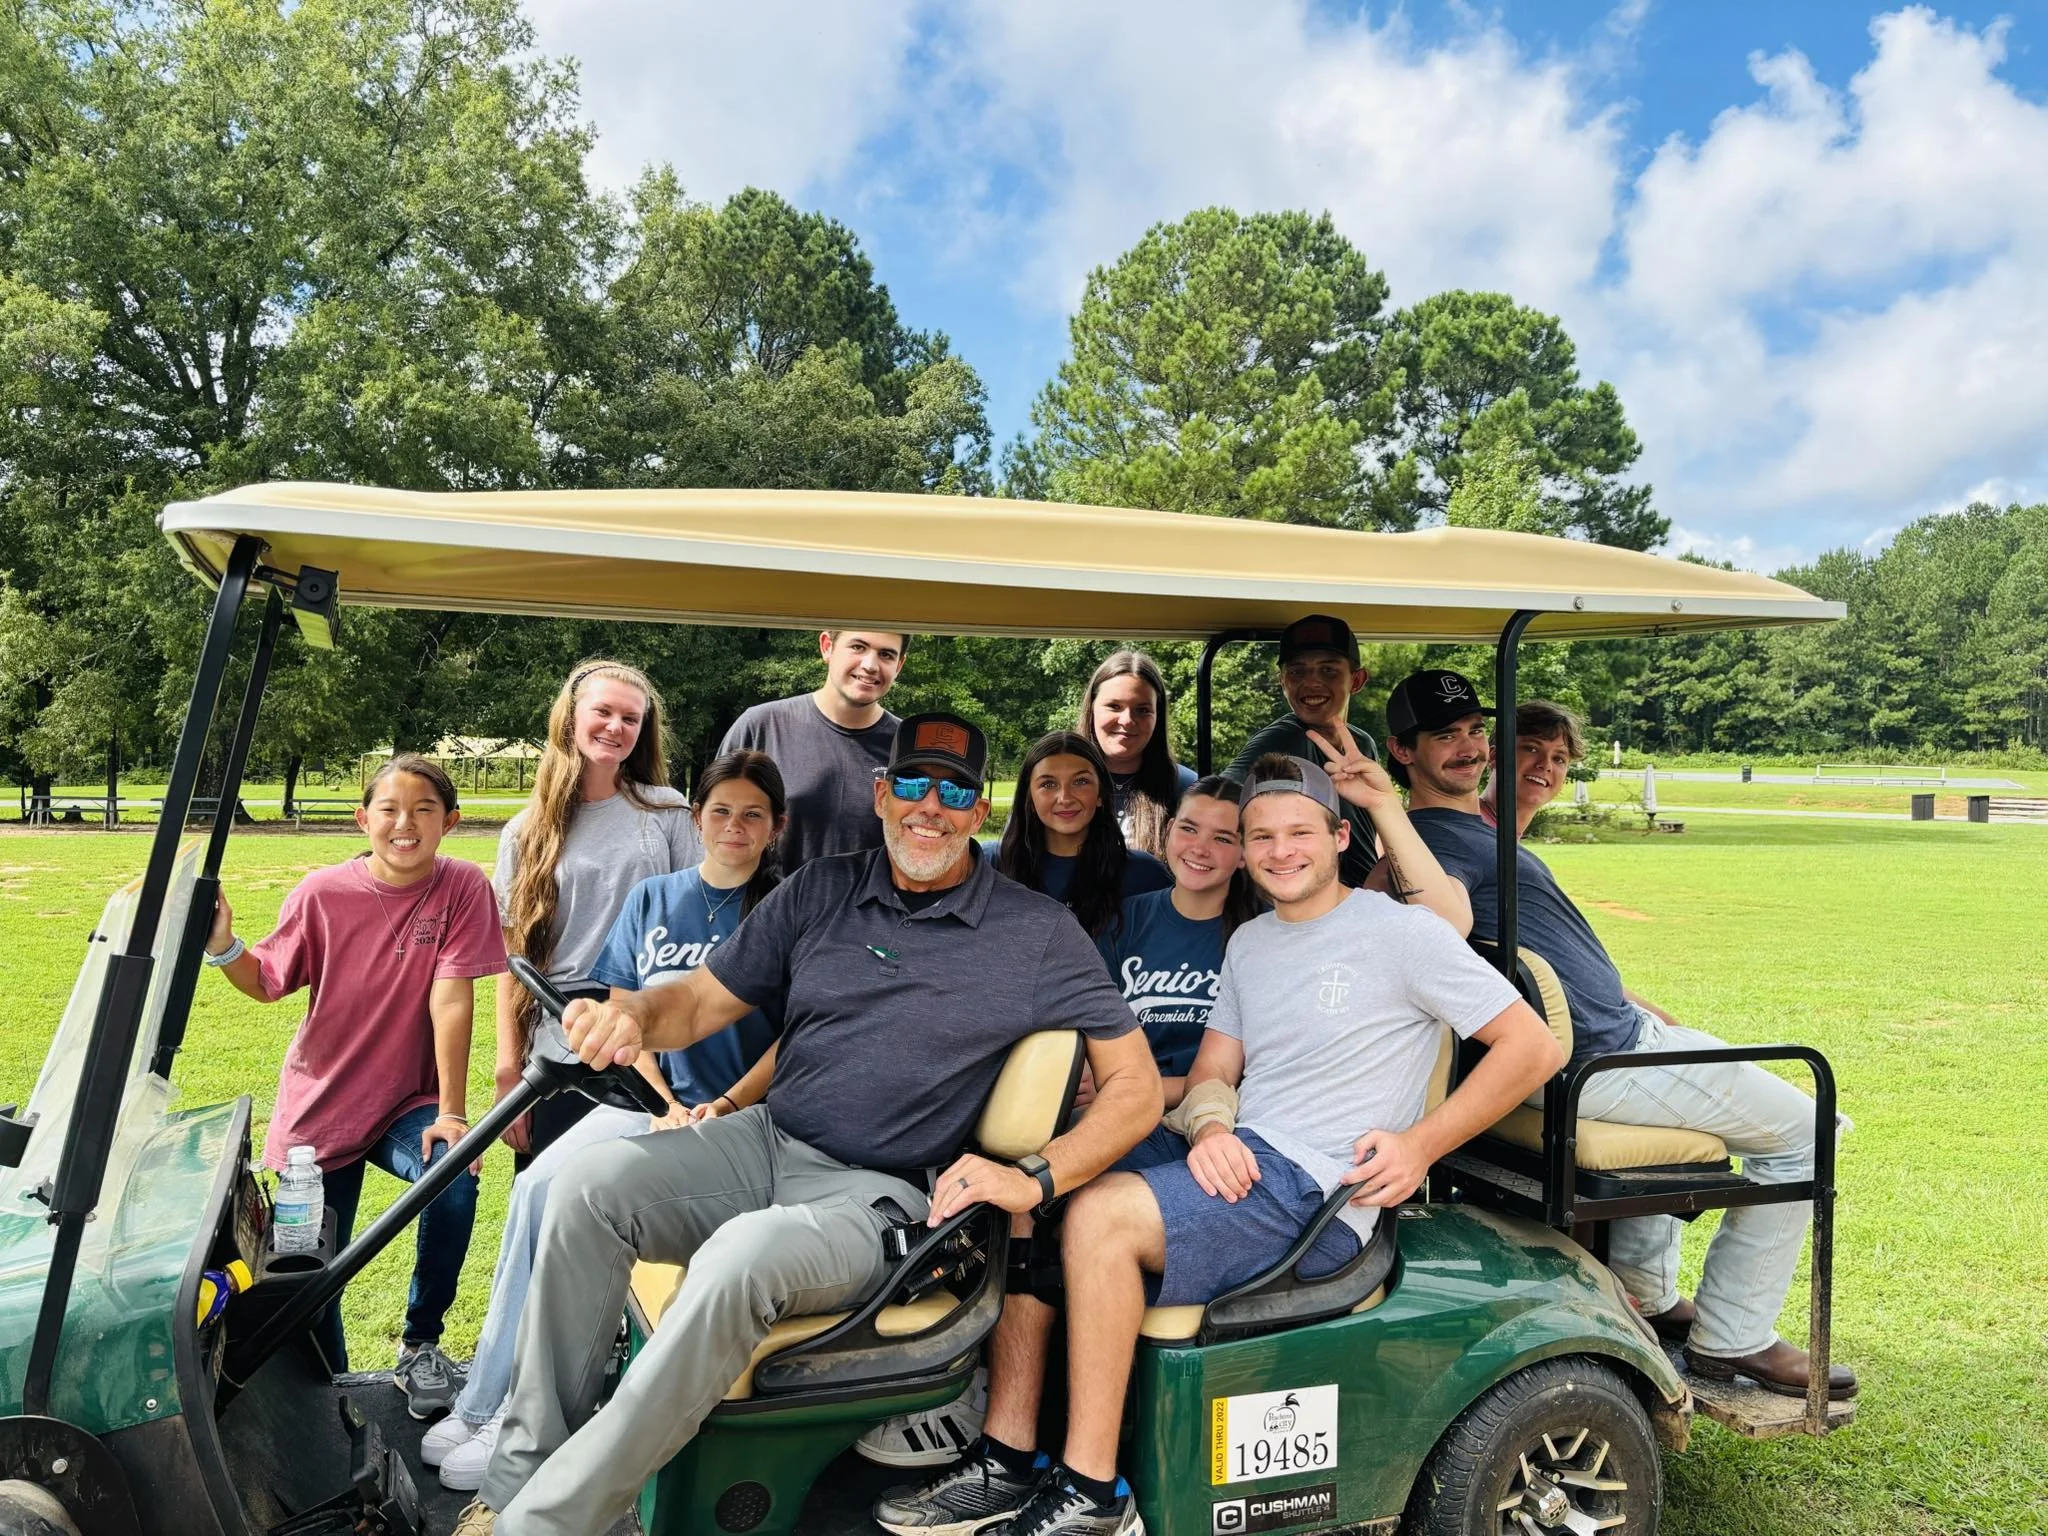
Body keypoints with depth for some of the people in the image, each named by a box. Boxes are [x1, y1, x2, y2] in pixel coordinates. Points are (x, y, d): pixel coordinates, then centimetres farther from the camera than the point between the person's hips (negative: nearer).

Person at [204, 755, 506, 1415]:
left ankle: (420, 1344, -3)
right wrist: (221, 944, -19)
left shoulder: (461, 887, -12)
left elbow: (451, 999, -18)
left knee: (454, 1181, -29)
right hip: (320, 1106, 2)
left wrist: (451, 1113, -20)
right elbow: (269, 982, 2)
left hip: (408, 1103, -2)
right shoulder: (322, 893, -9)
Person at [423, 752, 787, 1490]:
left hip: (734, 1114, -4)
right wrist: (665, 1104, -5)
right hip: (649, 1095, 4)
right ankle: (484, 1403, -7)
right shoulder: (653, 898, 11)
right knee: (539, 1183, -19)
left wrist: (723, 1108, -16)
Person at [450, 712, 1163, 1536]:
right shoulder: (822, 890, 9)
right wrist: (633, 1014, -13)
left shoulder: (1038, 933, -3)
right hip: (763, 1141, 5)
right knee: (589, 1182, -20)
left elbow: (1136, 1084, -2)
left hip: (880, 1193, -4)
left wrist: (1037, 1180, -16)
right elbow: (702, 1002, 11)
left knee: (741, 1258, -34)